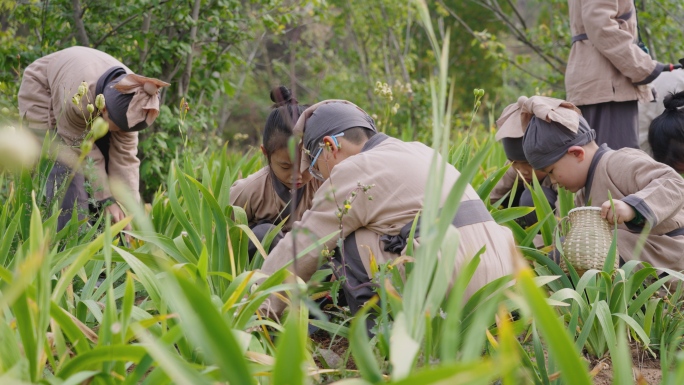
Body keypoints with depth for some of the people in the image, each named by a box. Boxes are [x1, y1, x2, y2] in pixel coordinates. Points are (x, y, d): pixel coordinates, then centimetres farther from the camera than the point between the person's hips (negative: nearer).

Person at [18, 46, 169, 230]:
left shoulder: (127, 102, -27)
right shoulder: (78, 97, -44)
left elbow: (125, 158, -23)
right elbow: (82, 150, -31)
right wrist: (107, 199, -28)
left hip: (91, 104, 6)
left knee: (110, 157, -5)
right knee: (67, 167, -23)